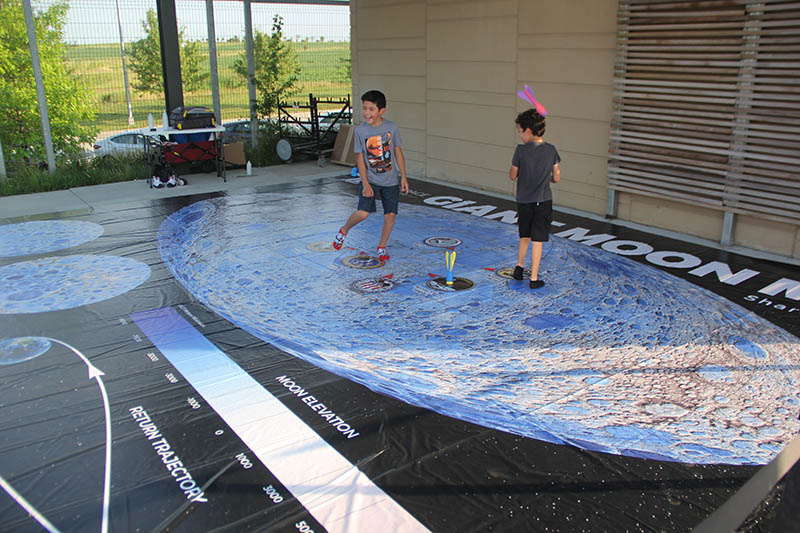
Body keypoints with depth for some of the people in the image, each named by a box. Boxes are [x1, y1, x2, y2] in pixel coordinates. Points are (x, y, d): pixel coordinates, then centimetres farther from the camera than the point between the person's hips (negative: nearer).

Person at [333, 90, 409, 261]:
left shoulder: (391, 127, -5)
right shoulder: (360, 130, -7)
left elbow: (398, 152, 3)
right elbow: (360, 158, -5)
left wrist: (403, 177, 2)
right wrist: (365, 183, -12)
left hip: (391, 180, 2)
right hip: (370, 180, -2)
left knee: (390, 215, 0)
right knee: (363, 213, -15)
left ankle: (382, 246, 22)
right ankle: (344, 230, 16)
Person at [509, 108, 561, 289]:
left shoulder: (521, 150, -11)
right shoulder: (551, 150, -4)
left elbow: (512, 176, -2)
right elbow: (557, 178, 2)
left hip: (524, 201, 0)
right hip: (543, 201, 0)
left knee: (525, 236, 22)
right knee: (537, 240, 5)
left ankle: (519, 265, 22)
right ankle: (534, 278, 9)